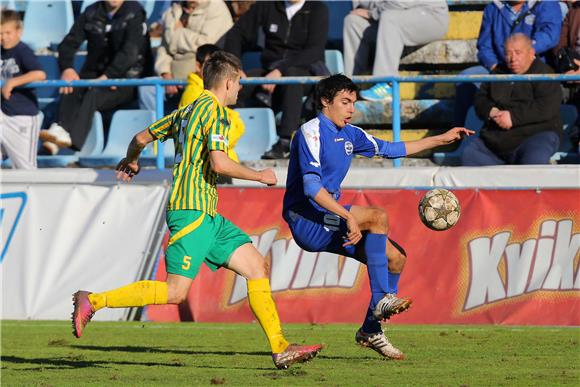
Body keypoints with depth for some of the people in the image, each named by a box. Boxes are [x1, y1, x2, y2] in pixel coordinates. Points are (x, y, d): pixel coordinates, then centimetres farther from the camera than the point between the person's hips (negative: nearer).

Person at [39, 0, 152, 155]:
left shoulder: (134, 13, -3)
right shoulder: (91, 13, 10)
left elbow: (130, 51, -15)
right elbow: (69, 43, 3)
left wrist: (107, 76, -28)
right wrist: (67, 68, -18)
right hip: (94, 75, 4)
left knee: (93, 94, -34)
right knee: (70, 91, -28)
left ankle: (69, 137, -51)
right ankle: (60, 131, -48)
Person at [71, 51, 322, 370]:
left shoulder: (186, 111, 19)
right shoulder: (213, 109, -9)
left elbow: (141, 137, 27)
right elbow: (219, 163, -21)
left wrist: (131, 161, 49)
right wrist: (259, 176, -6)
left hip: (206, 214, 10)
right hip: (192, 211, -10)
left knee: (256, 266, 4)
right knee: (175, 291, -13)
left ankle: (280, 348, -1)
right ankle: (92, 302, -8)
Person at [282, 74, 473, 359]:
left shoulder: (350, 135, 14)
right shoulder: (311, 133, -13)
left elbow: (391, 149, 27)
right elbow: (311, 186, -25)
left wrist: (442, 139, 26)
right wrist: (347, 216, -33)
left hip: (330, 219, 10)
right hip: (306, 221, -10)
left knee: (396, 257, 3)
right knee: (377, 217, -27)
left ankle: (370, 330, 9)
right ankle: (381, 299, -26)